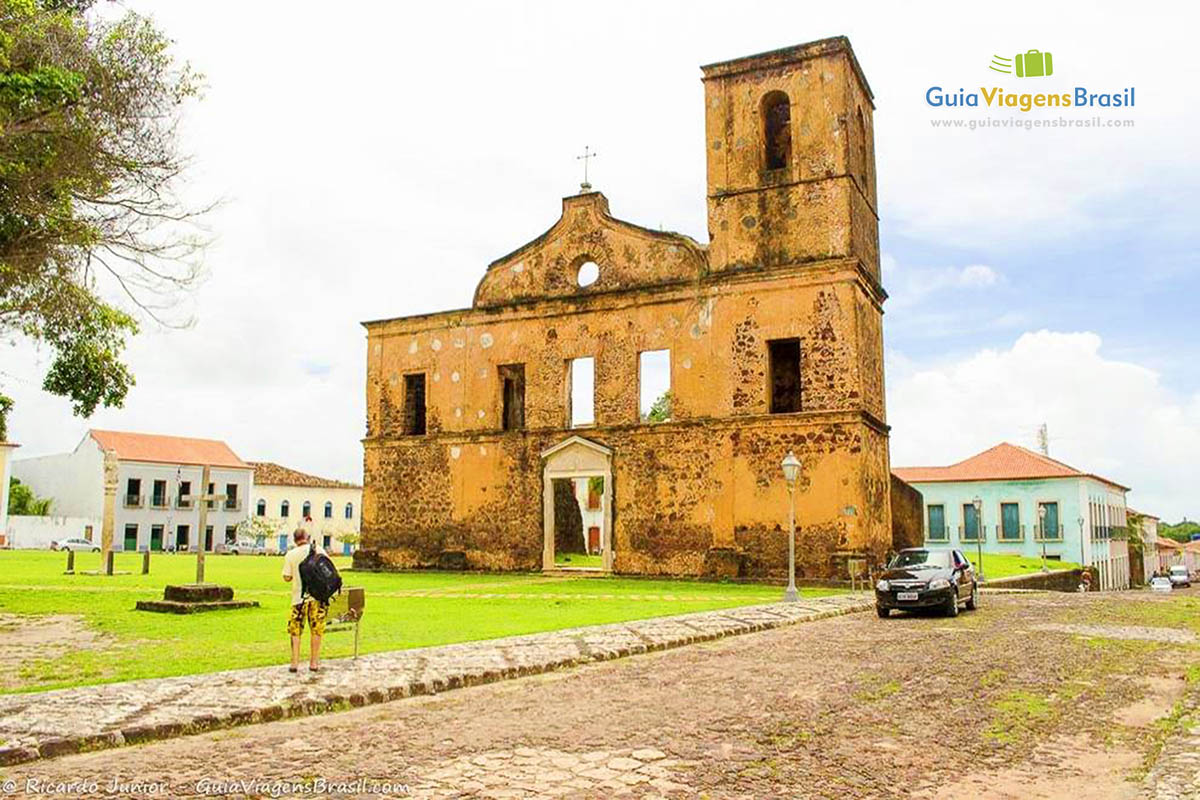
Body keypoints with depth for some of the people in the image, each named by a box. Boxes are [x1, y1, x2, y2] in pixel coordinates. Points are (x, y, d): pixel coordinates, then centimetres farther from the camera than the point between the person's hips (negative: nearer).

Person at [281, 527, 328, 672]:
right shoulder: (318, 550, 0)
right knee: (316, 630, 9)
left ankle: (295, 663, 7)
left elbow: (287, 577, -1)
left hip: (299, 597, 0)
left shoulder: (290, 555, -1)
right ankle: (314, 663, 12)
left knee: (296, 630, 10)